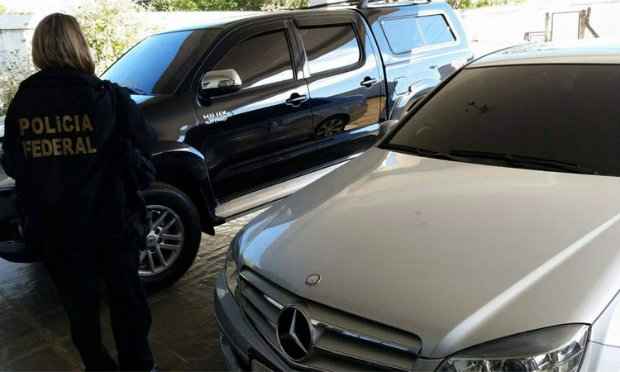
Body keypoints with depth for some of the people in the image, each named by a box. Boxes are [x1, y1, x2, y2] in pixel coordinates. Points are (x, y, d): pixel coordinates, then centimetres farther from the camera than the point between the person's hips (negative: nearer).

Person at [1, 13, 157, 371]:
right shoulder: (109, 97, -14)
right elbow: (145, 145, -5)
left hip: (53, 227, 3)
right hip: (111, 221, -3)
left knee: (79, 303, 19)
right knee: (126, 297, 15)